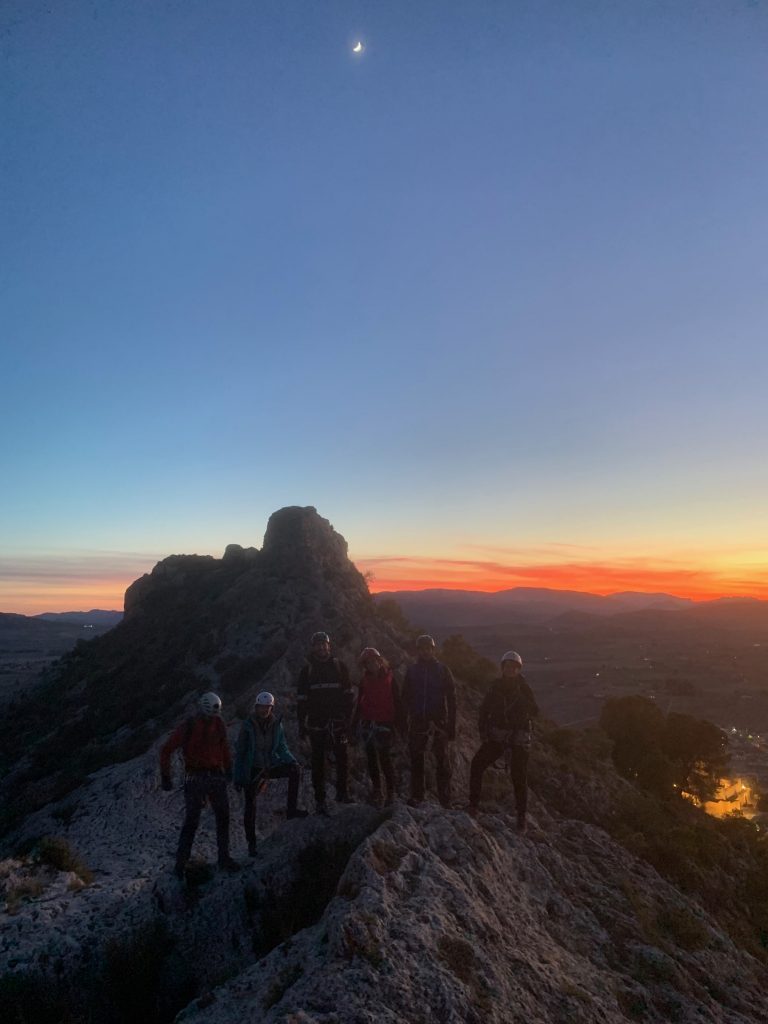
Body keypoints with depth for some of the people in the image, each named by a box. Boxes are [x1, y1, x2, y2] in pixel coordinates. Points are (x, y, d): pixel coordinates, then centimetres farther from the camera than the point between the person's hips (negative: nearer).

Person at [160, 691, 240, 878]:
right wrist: (165, 776, -5)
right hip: (195, 779, -4)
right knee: (191, 822, -4)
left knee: (223, 817, 7)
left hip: (216, 777, 4)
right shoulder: (187, 727, -13)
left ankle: (224, 858, 20)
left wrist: (228, 769, 17)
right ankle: (180, 864, 11)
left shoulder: (218, 723, 0)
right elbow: (166, 750, -5)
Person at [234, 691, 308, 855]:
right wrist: (238, 777, -7)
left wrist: (293, 761, -14)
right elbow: (239, 752, -6)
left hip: (270, 766, 2)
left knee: (295, 769, -21)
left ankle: (291, 808, -16)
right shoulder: (248, 725, -13)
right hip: (252, 770, -2)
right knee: (250, 806, 2)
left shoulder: (276, 724, -5)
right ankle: (251, 844, 20)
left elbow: (282, 748, 3)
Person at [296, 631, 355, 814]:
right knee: (318, 762, 5)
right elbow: (301, 699, 3)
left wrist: (348, 718, -1)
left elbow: (348, 694, 5)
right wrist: (302, 725, -1)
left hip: (337, 721, 1)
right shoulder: (307, 670, 2)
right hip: (316, 722, -1)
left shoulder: (339, 667, 4)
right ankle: (320, 799, 14)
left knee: (342, 758, 5)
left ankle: (342, 792, 23)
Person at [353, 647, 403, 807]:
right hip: (367, 722, 4)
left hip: (384, 723, -4)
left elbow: (396, 701, 0)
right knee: (371, 759, 8)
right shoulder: (364, 679, 8)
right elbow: (359, 702, 13)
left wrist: (398, 722, -4)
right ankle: (376, 790, 19)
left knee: (385, 758, -6)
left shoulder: (389, 678, -1)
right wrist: (354, 722, 9)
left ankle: (390, 792, 5)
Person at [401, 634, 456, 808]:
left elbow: (451, 699, 3)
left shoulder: (442, 670, 3)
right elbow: (406, 698, 11)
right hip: (417, 722, 2)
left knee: (442, 761, 0)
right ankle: (416, 796, 14)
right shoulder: (411, 671, 8)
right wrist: (406, 720, 2)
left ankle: (445, 799, 8)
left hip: (439, 721, -1)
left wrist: (451, 726, -3)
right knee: (416, 760, 3)